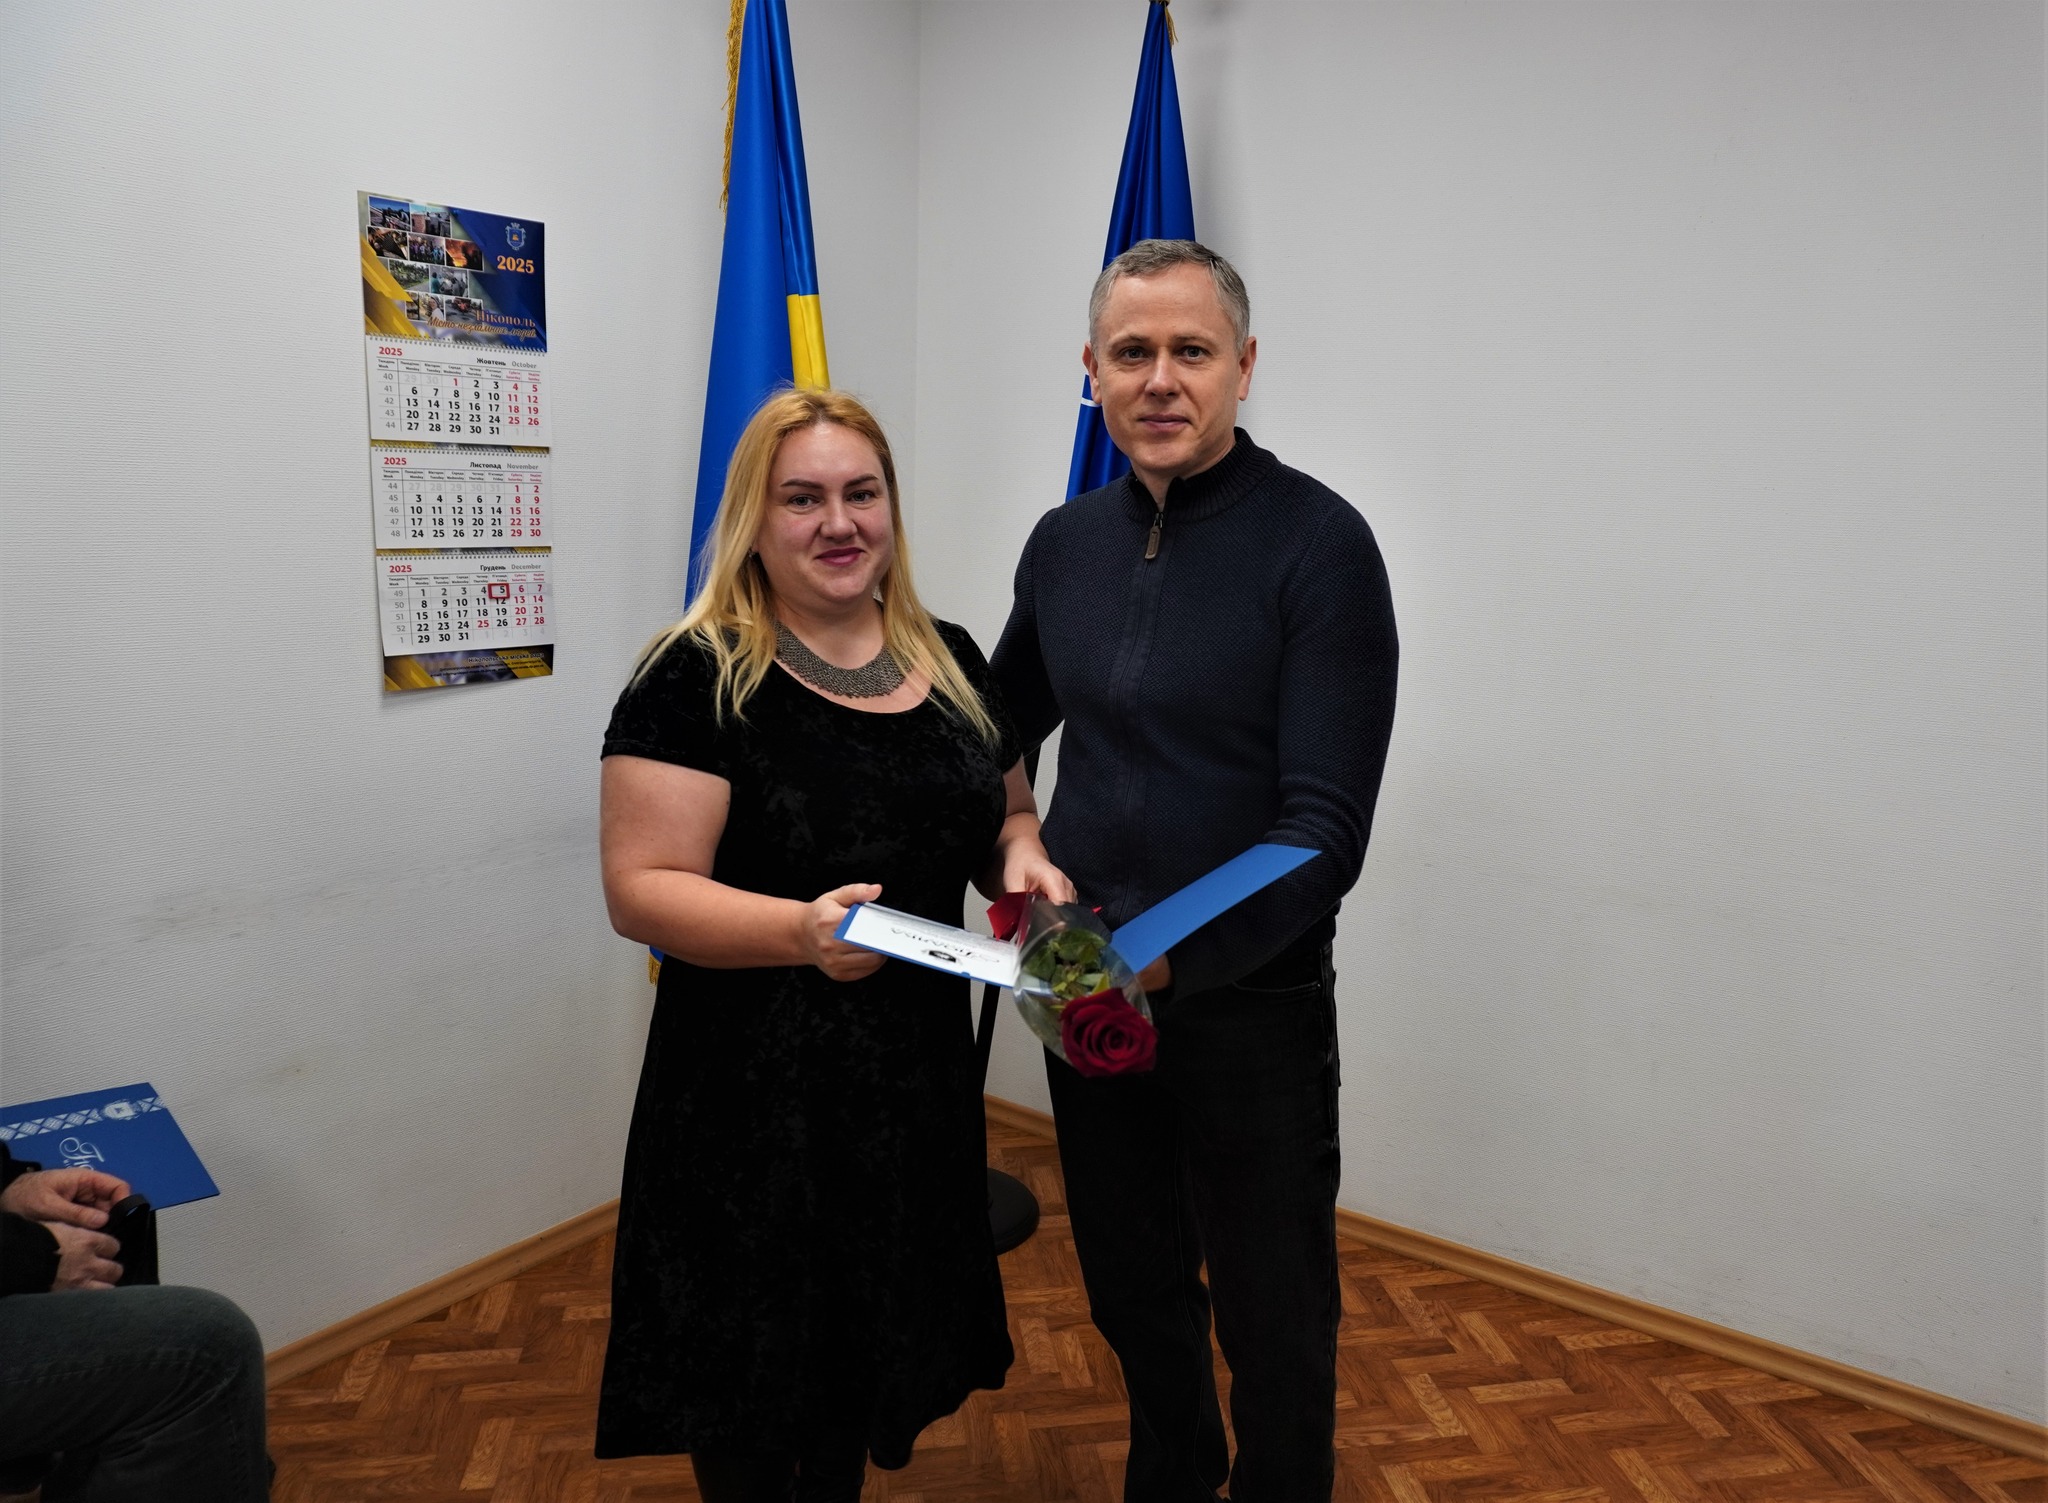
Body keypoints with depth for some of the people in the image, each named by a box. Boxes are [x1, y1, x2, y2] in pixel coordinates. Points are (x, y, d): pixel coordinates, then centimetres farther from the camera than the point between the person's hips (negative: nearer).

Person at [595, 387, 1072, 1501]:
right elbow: (642, 890, -16)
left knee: (869, 1355, 20)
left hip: (918, 1080, 5)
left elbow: (1007, 814, 16)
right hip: (754, 1098, -5)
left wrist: (1023, 861, -7)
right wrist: (800, 929, -32)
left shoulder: (951, 663, 6)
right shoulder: (698, 679, -12)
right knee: (757, 1391, 11)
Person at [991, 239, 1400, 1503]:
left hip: (1249, 1003, -5)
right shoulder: (1066, 541, 3)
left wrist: (1173, 956, -31)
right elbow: (1000, 729, 18)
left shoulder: (1319, 543, -14)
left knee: (1272, 1323, 14)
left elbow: (1322, 830, -20)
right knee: (1132, 1293, 23)